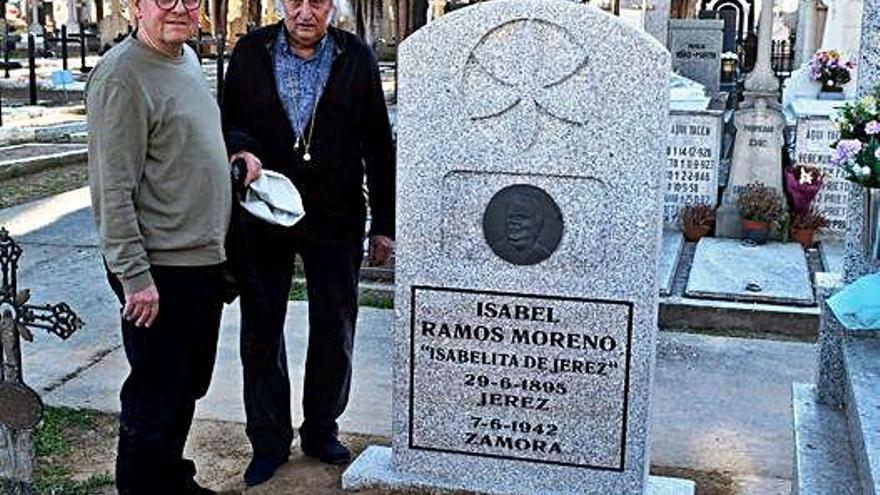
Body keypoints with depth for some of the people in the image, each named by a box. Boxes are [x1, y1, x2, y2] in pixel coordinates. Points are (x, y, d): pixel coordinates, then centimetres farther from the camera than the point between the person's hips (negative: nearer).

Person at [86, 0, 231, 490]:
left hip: (205, 258, 9)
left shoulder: (188, 58, 12)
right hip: (159, 270, -9)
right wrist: (135, 275, -21)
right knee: (156, 395, 3)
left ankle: (174, 479, 36)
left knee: (188, 385, 20)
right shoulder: (121, 77, -16)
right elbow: (113, 189, -19)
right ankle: (144, 484, 19)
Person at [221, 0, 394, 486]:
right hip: (262, 217, 0)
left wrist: (384, 224, 1)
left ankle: (321, 431, 29)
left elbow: (378, 146, 3)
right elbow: (226, 120, 8)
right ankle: (268, 442, 22)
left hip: (336, 218, 0)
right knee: (261, 331, 8)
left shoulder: (356, 58, 1)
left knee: (334, 332, 10)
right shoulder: (250, 52, 2)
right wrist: (241, 148, -17)